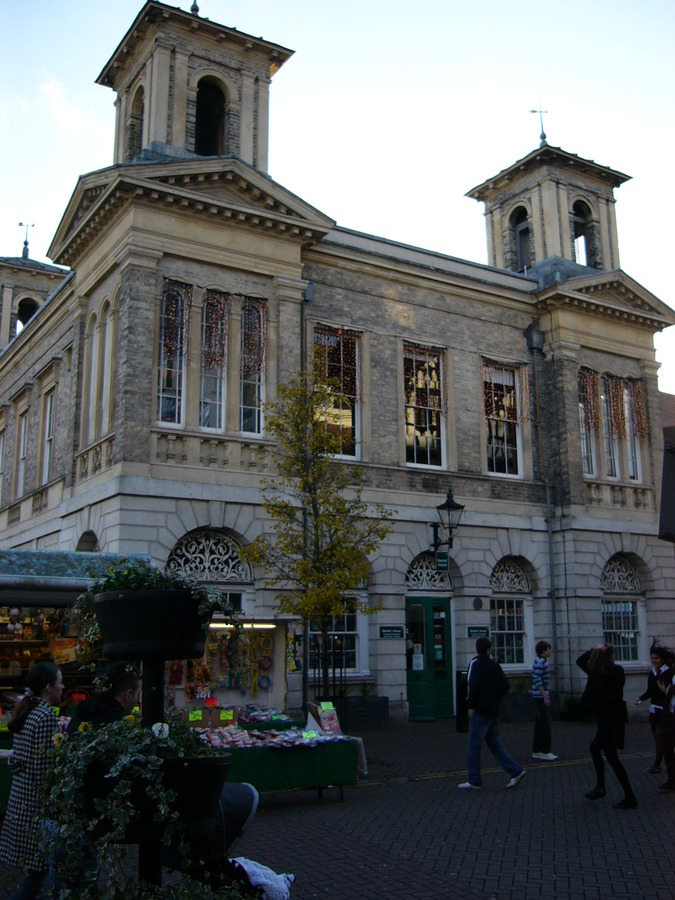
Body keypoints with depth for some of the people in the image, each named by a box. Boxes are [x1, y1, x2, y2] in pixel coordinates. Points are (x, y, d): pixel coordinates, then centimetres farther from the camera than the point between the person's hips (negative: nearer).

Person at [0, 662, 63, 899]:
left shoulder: (25, 712, 9)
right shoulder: (46, 717, -18)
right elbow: (45, 768, -20)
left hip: (20, 795, 9)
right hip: (37, 800, -9)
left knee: (36, 869, 16)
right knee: (40, 869, 0)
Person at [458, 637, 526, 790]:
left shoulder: (476, 664, -10)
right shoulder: (495, 665, 8)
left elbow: (474, 687, -19)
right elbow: (505, 687, 6)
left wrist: (471, 703, -6)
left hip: (481, 710, -7)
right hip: (494, 711, 7)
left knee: (473, 746, -1)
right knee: (494, 744, 15)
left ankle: (474, 781, 1)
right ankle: (516, 771, 9)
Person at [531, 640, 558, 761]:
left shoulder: (540, 661, 15)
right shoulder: (540, 662, -16)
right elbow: (537, 680, -21)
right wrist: (545, 697, -21)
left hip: (538, 697, 10)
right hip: (541, 696, -10)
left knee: (540, 724, 13)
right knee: (545, 724, -5)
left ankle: (536, 751, 17)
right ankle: (545, 751, 0)